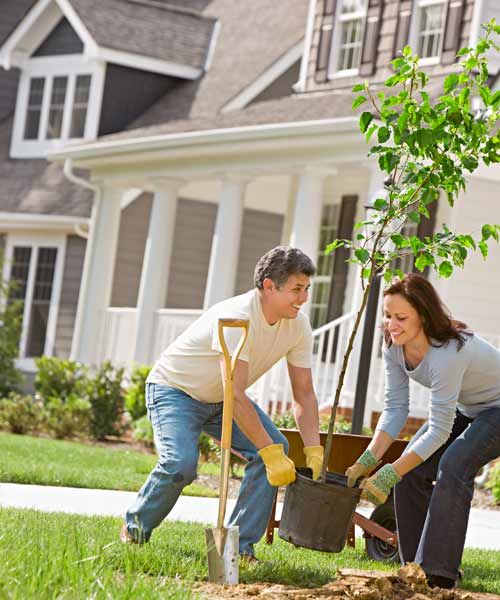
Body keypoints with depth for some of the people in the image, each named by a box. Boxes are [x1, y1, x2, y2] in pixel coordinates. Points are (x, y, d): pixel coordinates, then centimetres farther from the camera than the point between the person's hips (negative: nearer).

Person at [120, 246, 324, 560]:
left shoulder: (298, 325, -11)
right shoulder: (237, 317, -34)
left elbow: (304, 395, -7)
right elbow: (236, 395, -38)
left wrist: (314, 452, -20)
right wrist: (270, 452, -40)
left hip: (220, 398, 7)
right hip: (174, 389, -7)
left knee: (277, 448, -15)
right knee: (181, 463, -29)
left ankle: (240, 546, -7)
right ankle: (136, 528, 0)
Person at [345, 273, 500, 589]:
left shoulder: (448, 352, -38)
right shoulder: (395, 347, -15)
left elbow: (439, 430, -34)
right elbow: (395, 408, -10)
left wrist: (389, 475, -33)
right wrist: (368, 460, -21)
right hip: (466, 408, 8)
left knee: (454, 465, -27)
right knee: (412, 471, -6)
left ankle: (439, 573, -23)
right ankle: (417, 565, 5)